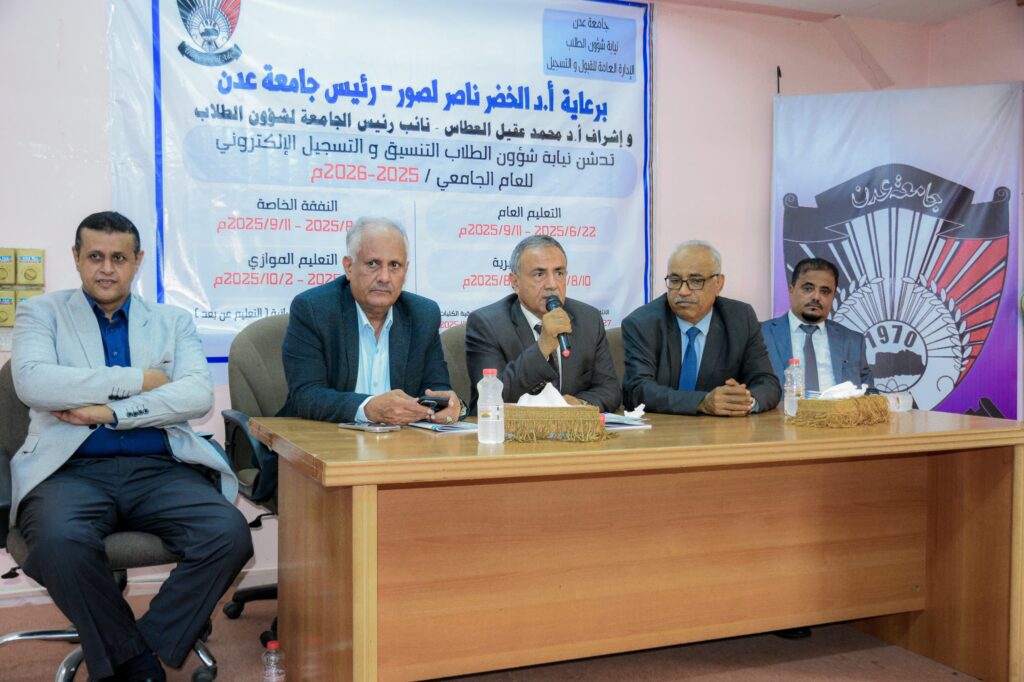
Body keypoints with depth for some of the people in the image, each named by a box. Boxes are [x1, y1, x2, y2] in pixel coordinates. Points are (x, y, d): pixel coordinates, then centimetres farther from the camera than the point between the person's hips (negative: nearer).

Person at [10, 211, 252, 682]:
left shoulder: (173, 322, 18)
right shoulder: (42, 313, 15)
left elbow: (199, 395, 1)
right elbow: (32, 382, -6)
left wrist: (111, 411, -9)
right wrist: (137, 380, -5)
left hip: (159, 469, 2)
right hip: (71, 469, -1)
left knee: (229, 534, -27)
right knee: (61, 542, -35)